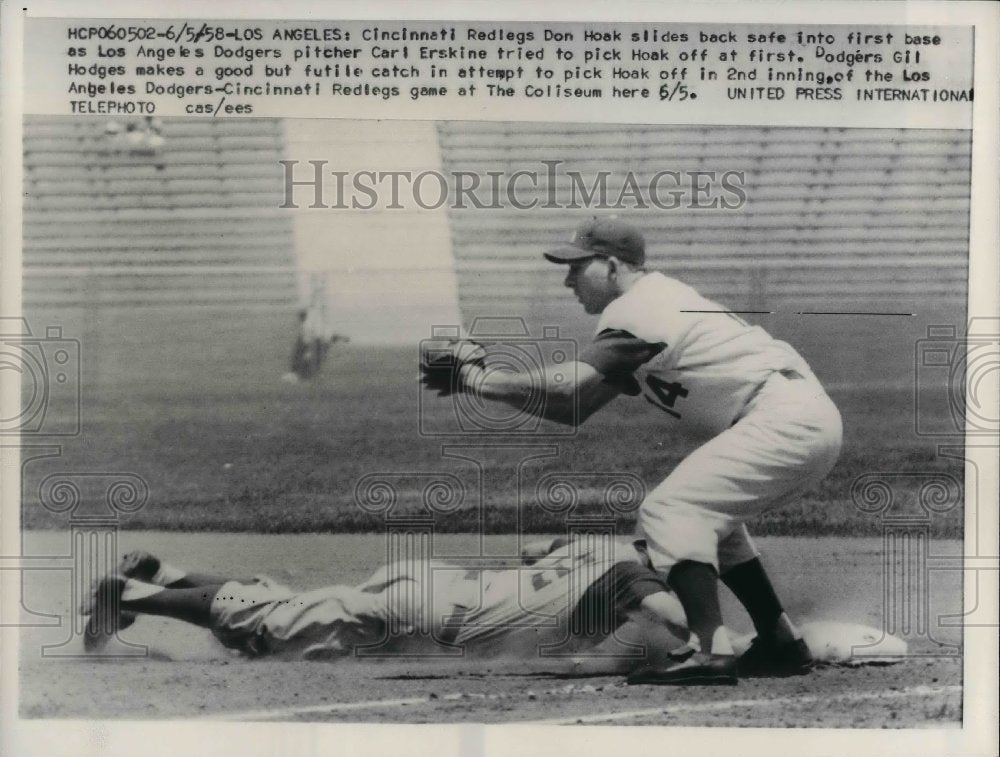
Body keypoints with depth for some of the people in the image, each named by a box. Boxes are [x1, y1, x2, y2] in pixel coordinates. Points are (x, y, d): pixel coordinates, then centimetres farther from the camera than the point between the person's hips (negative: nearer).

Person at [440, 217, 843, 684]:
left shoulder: (638, 309, -9)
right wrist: (489, 373, 6)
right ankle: (781, 644, 22)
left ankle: (711, 653, -22)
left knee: (668, 509, -13)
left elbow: (568, 390, -19)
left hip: (782, 417, -10)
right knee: (709, 516, 21)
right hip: (816, 420, 10)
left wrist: (482, 380, -9)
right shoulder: (659, 298, 19)